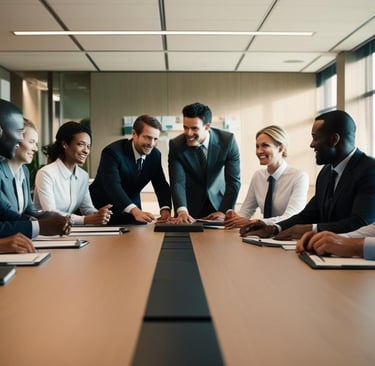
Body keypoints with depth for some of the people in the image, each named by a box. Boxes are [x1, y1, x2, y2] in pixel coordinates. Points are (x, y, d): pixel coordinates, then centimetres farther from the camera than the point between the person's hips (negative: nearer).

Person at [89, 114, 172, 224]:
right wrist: (135, 211, -49)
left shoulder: (155, 155, -3)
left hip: (132, 212, 4)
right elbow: (112, 185, -35)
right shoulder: (113, 152, -22)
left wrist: (165, 209, -25)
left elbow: (161, 185, -5)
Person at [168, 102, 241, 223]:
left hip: (218, 202, 1)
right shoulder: (176, 144, -18)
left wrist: (224, 211, -22)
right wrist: (182, 211, -39)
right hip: (190, 206, 0)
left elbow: (234, 180, -15)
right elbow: (177, 182, -24)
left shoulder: (228, 140, -18)